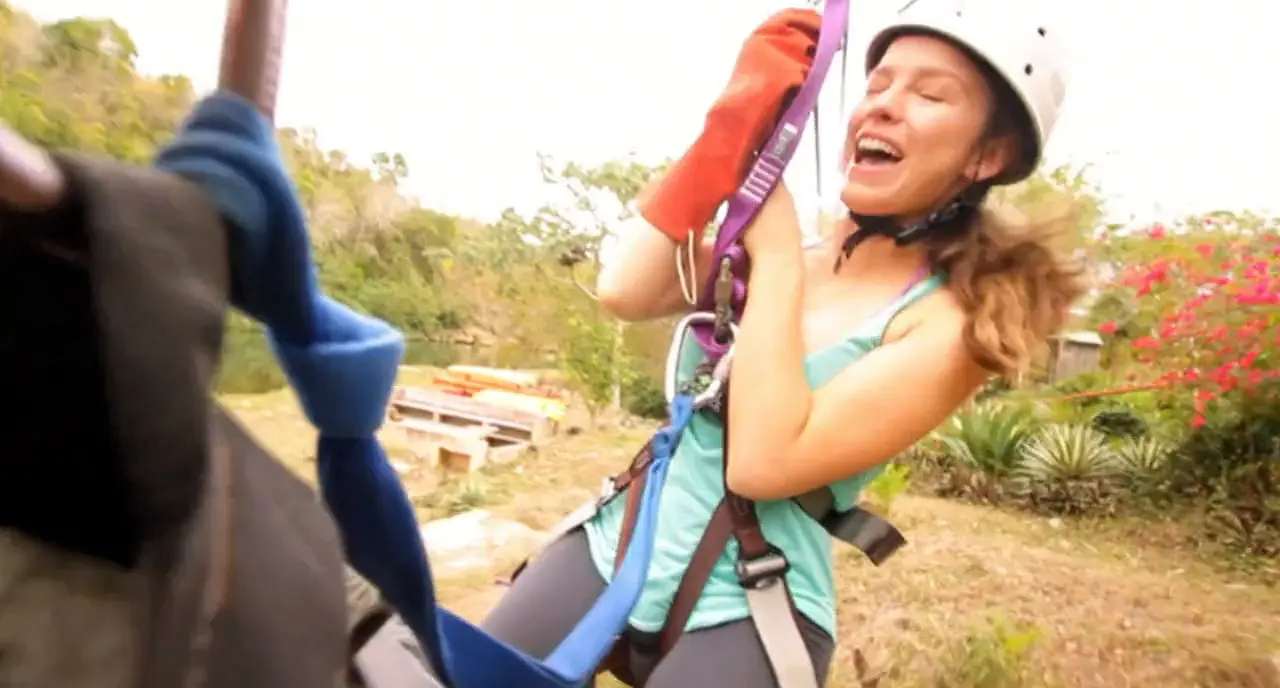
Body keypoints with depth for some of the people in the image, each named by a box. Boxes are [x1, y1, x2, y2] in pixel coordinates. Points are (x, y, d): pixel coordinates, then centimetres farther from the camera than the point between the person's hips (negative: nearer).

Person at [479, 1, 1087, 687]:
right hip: (614, 546, 5)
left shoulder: (954, 323, -13)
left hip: (741, 611, -4)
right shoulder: (793, 251, 2)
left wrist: (777, 257, -19)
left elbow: (762, 463, -24)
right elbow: (624, 293, -13)